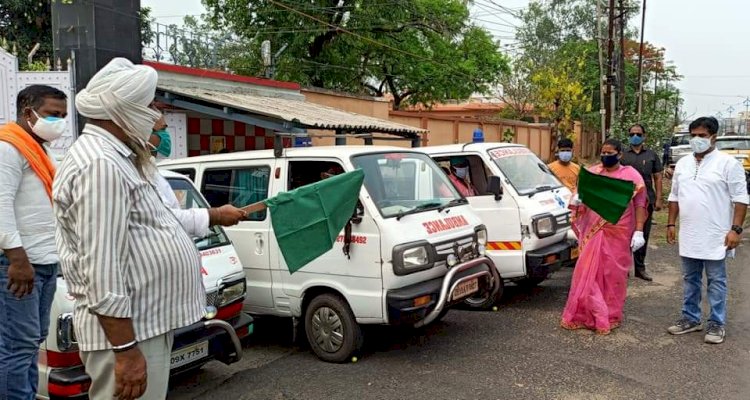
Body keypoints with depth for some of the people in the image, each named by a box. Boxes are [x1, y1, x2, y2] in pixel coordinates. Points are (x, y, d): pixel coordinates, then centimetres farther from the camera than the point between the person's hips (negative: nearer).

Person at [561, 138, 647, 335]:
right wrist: (576, 200, -13)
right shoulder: (592, 172, 8)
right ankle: (585, 314, 14)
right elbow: (580, 194, 12)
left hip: (618, 233, -2)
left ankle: (611, 316, 19)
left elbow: (639, 204, -1)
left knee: (614, 273, 6)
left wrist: (639, 231, -9)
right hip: (594, 232, 2)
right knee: (588, 272, 3)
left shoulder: (630, 175, 1)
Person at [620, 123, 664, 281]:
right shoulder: (623, 156, 6)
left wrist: (658, 199, 0)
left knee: (643, 235, 8)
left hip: (647, 200, 1)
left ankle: (640, 268, 18)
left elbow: (657, 178, 7)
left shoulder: (652, 155, 8)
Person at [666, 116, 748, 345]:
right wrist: (671, 224, 12)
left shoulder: (727, 163, -8)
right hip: (689, 235, 6)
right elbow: (674, 197, 16)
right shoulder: (683, 164, 10)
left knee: (716, 280, 4)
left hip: (716, 236, -5)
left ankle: (716, 324, 13)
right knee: (690, 279, 13)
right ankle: (691, 319, 25)